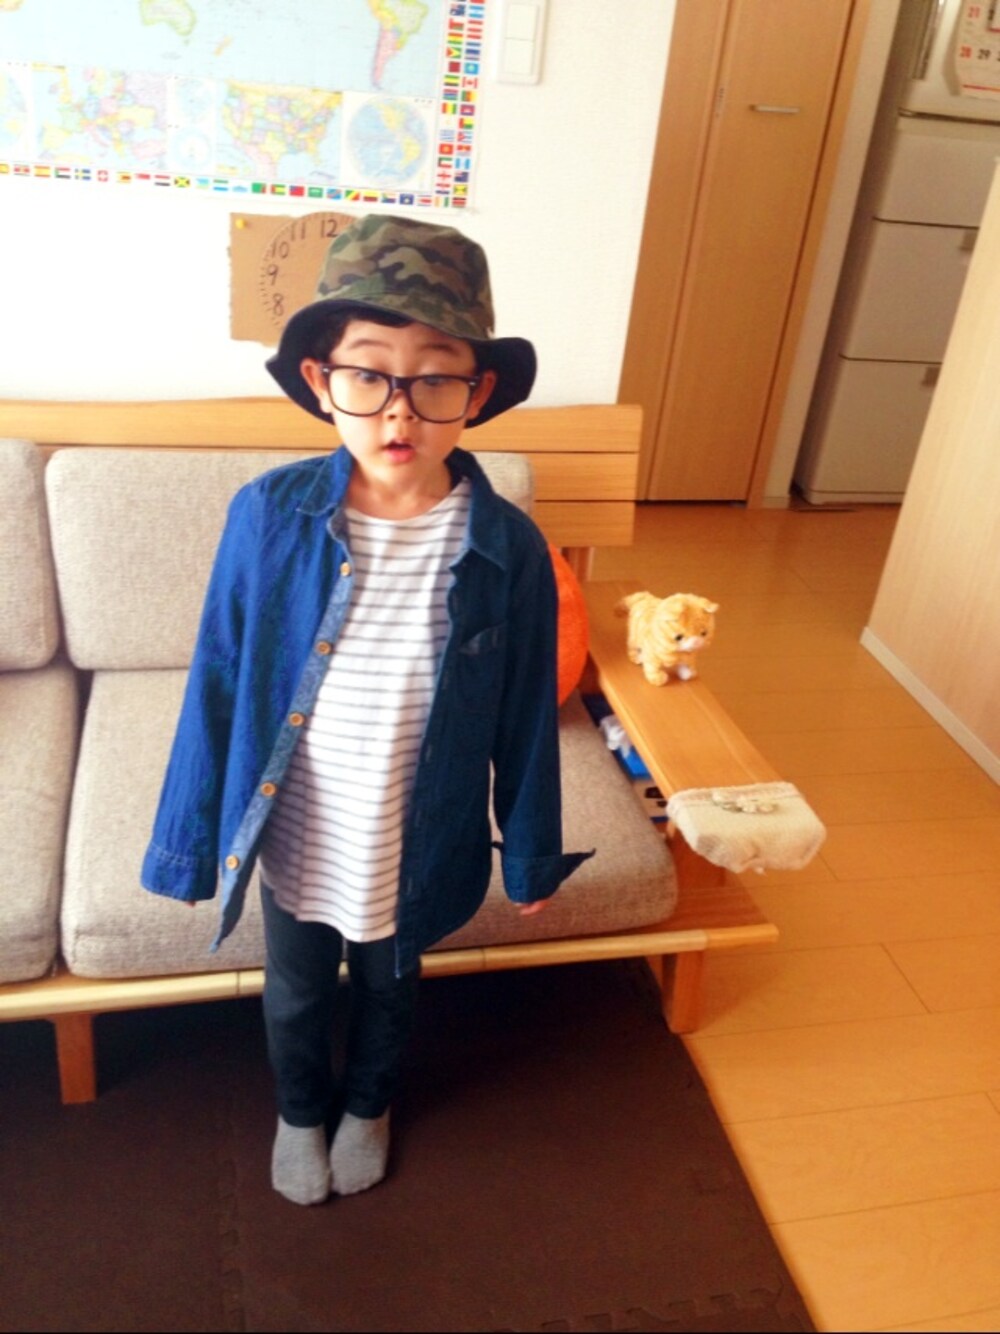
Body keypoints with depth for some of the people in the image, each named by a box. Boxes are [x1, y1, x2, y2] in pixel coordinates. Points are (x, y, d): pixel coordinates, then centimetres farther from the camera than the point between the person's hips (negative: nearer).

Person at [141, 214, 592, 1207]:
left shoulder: (509, 549, -21)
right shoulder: (268, 514, -21)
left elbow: (526, 716, -9)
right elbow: (217, 683, -11)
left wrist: (529, 853, 1)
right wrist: (189, 839, -3)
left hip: (416, 852, 0)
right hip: (295, 842, 1)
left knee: (388, 990, 29)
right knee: (295, 998, 27)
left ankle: (367, 1105, 62)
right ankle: (300, 1112, 61)